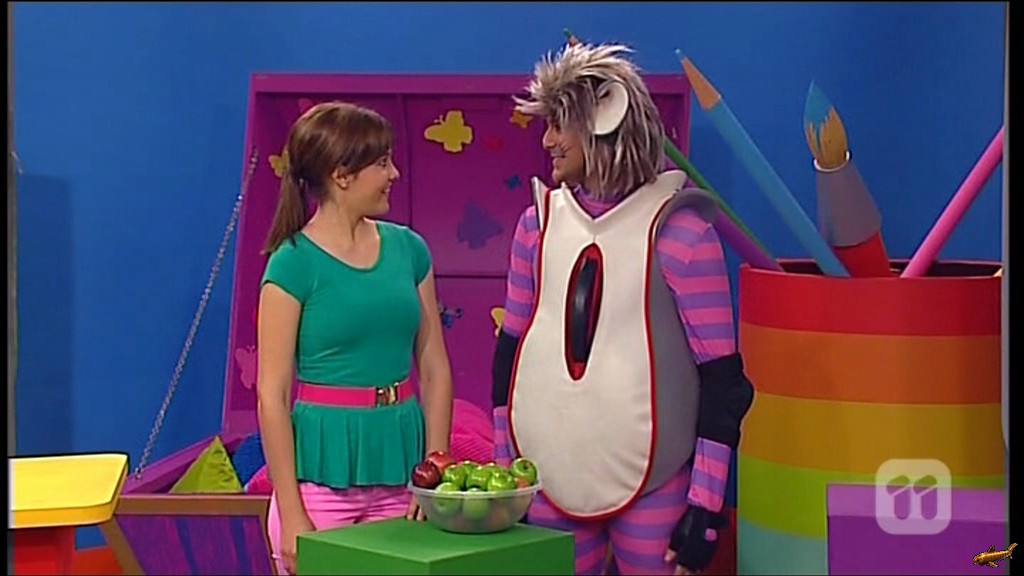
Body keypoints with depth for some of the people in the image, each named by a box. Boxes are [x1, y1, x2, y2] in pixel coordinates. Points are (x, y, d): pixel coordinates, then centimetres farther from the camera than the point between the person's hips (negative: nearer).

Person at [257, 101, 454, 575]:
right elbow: (272, 395, -9)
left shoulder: (408, 248, 6)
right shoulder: (294, 262, -8)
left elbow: (435, 371, 7)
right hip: (323, 470, -4)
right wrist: (291, 515, -11)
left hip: (400, 466, 4)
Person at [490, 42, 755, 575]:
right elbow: (510, 352, 11)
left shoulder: (677, 228, -9)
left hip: (652, 480, -3)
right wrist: (502, 472, 9)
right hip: (550, 472, 4)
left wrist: (706, 506, -10)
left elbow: (721, 378, -8)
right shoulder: (539, 222, 3)